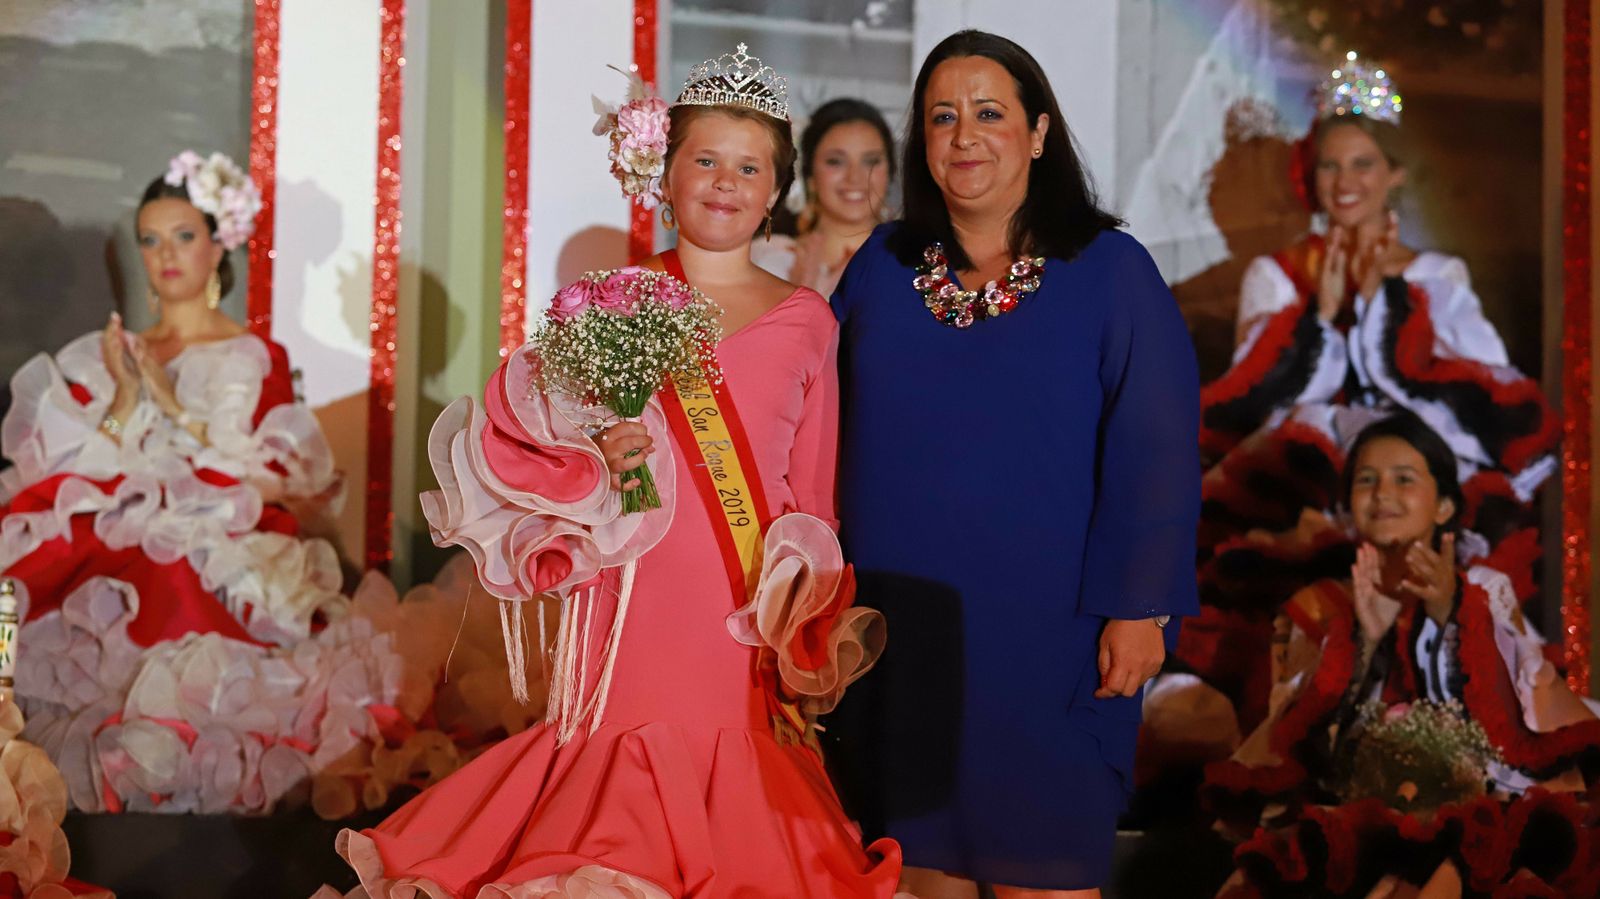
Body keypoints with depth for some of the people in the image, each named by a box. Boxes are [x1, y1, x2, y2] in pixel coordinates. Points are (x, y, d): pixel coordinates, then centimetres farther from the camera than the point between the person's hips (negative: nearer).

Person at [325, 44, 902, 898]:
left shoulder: (807, 322, 6)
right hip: (633, 627, -1)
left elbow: (811, 507, 9)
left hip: (749, 645, 1)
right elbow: (513, 450, 5)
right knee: (626, 824, -1)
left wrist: (809, 647, 5)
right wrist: (596, 469, -13)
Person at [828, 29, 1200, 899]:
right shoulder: (881, 265, 7)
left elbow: (1154, 451, -8)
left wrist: (1139, 606, -13)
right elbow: (829, 434, 11)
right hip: (896, 631, 3)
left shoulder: (1109, 270, -3)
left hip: (1042, 631, -3)